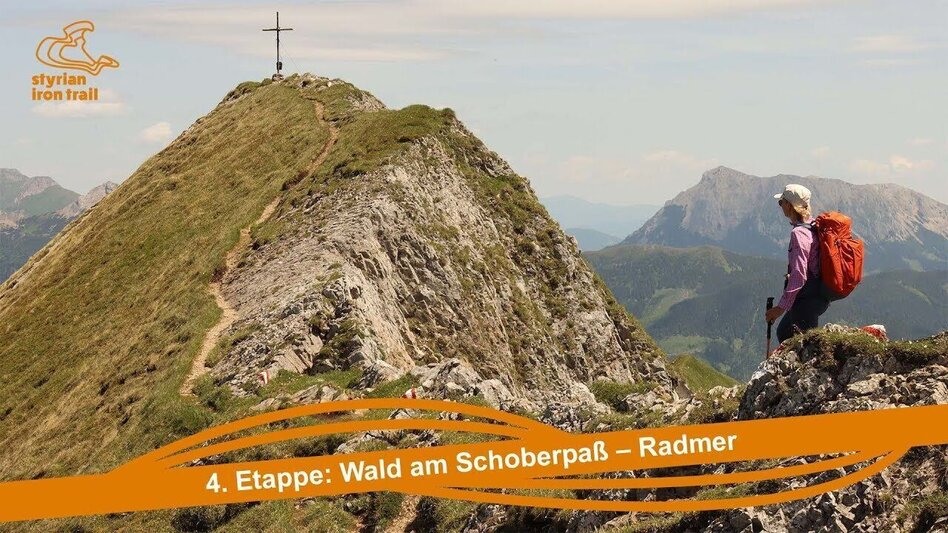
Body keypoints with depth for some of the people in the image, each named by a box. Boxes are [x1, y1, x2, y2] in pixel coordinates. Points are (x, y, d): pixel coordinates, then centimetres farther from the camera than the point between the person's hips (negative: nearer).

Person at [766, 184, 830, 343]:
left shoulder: (799, 233, -20)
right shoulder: (814, 227, 8)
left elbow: (798, 275, -25)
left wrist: (781, 307, -22)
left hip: (807, 299, -10)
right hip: (818, 296, 10)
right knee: (783, 333, 22)